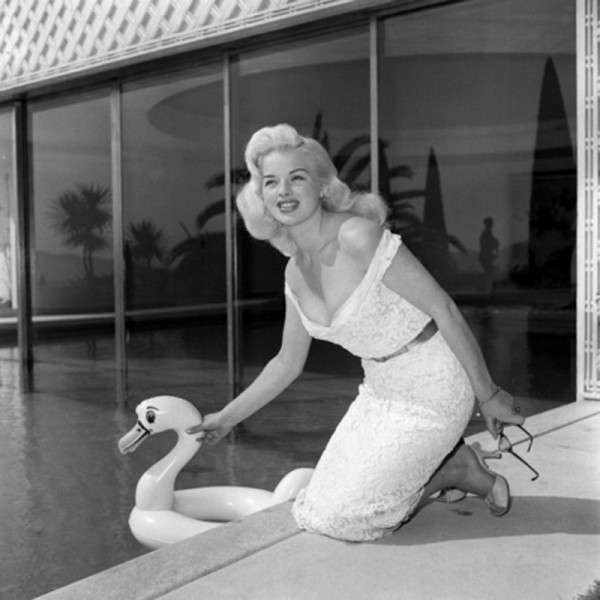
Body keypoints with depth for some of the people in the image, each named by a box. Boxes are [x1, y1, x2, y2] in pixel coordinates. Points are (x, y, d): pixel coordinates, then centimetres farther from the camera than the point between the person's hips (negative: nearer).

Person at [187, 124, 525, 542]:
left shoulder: (359, 236, -24)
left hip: (432, 391, -8)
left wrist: (488, 395, -15)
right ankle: (442, 459, 21)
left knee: (338, 519, -6)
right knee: (318, 509, 11)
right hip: (381, 393, 8)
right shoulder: (296, 272, 1)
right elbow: (288, 362, 13)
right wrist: (226, 418, 16)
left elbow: (445, 311, -21)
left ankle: (455, 471, 11)